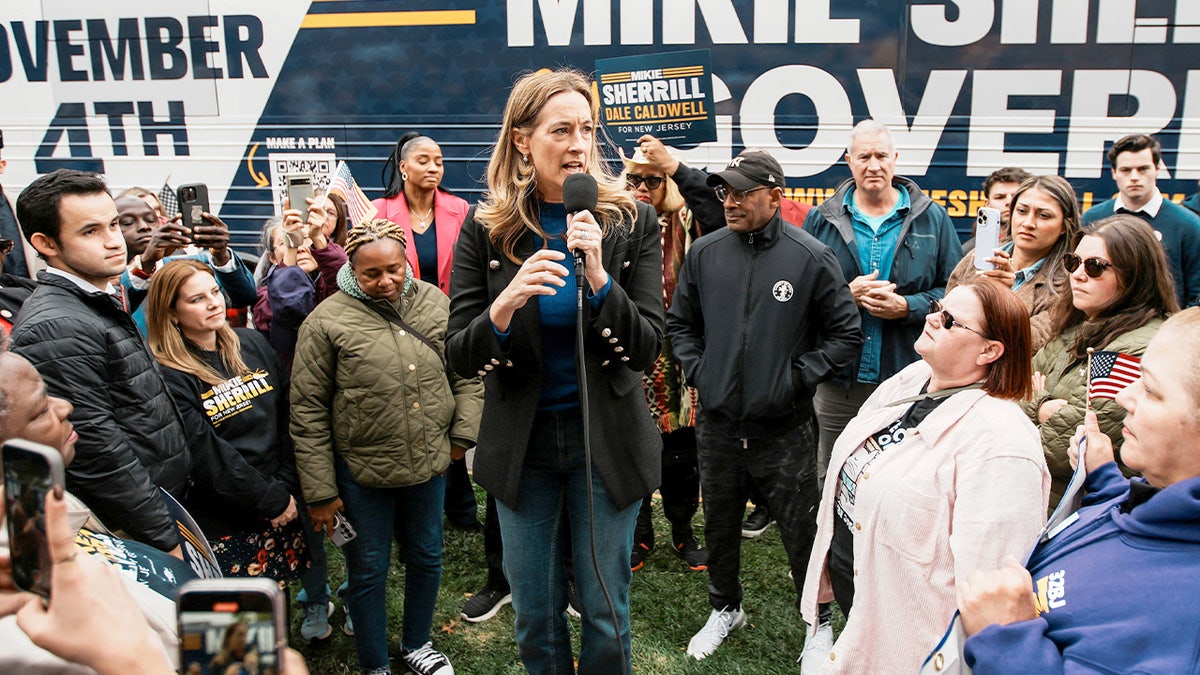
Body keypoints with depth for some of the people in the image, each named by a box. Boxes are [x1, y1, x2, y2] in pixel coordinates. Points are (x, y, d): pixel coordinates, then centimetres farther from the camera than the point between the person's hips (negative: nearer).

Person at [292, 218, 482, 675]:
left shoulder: (434, 303, -3)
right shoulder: (327, 321, -14)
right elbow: (308, 413, -10)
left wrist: (464, 431, -1)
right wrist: (320, 491, -9)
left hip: (429, 463, 4)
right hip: (361, 471, -3)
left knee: (426, 559, 21)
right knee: (368, 571, 13)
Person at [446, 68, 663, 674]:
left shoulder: (630, 221, -8)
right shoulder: (485, 229, -7)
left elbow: (646, 350, -12)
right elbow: (460, 357, -9)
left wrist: (598, 277, -27)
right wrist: (504, 306, -30)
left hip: (607, 438, -1)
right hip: (522, 441, 1)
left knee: (606, 613, 13)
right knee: (535, 617, 16)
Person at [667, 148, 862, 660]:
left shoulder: (812, 258, -8)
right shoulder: (704, 253, 2)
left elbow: (845, 334, -2)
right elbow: (680, 322, 14)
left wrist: (796, 378, -9)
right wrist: (698, 370, 1)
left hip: (784, 430, -3)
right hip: (717, 425, 4)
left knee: (802, 532, 7)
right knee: (719, 527, 19)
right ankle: (725, 608, 42)